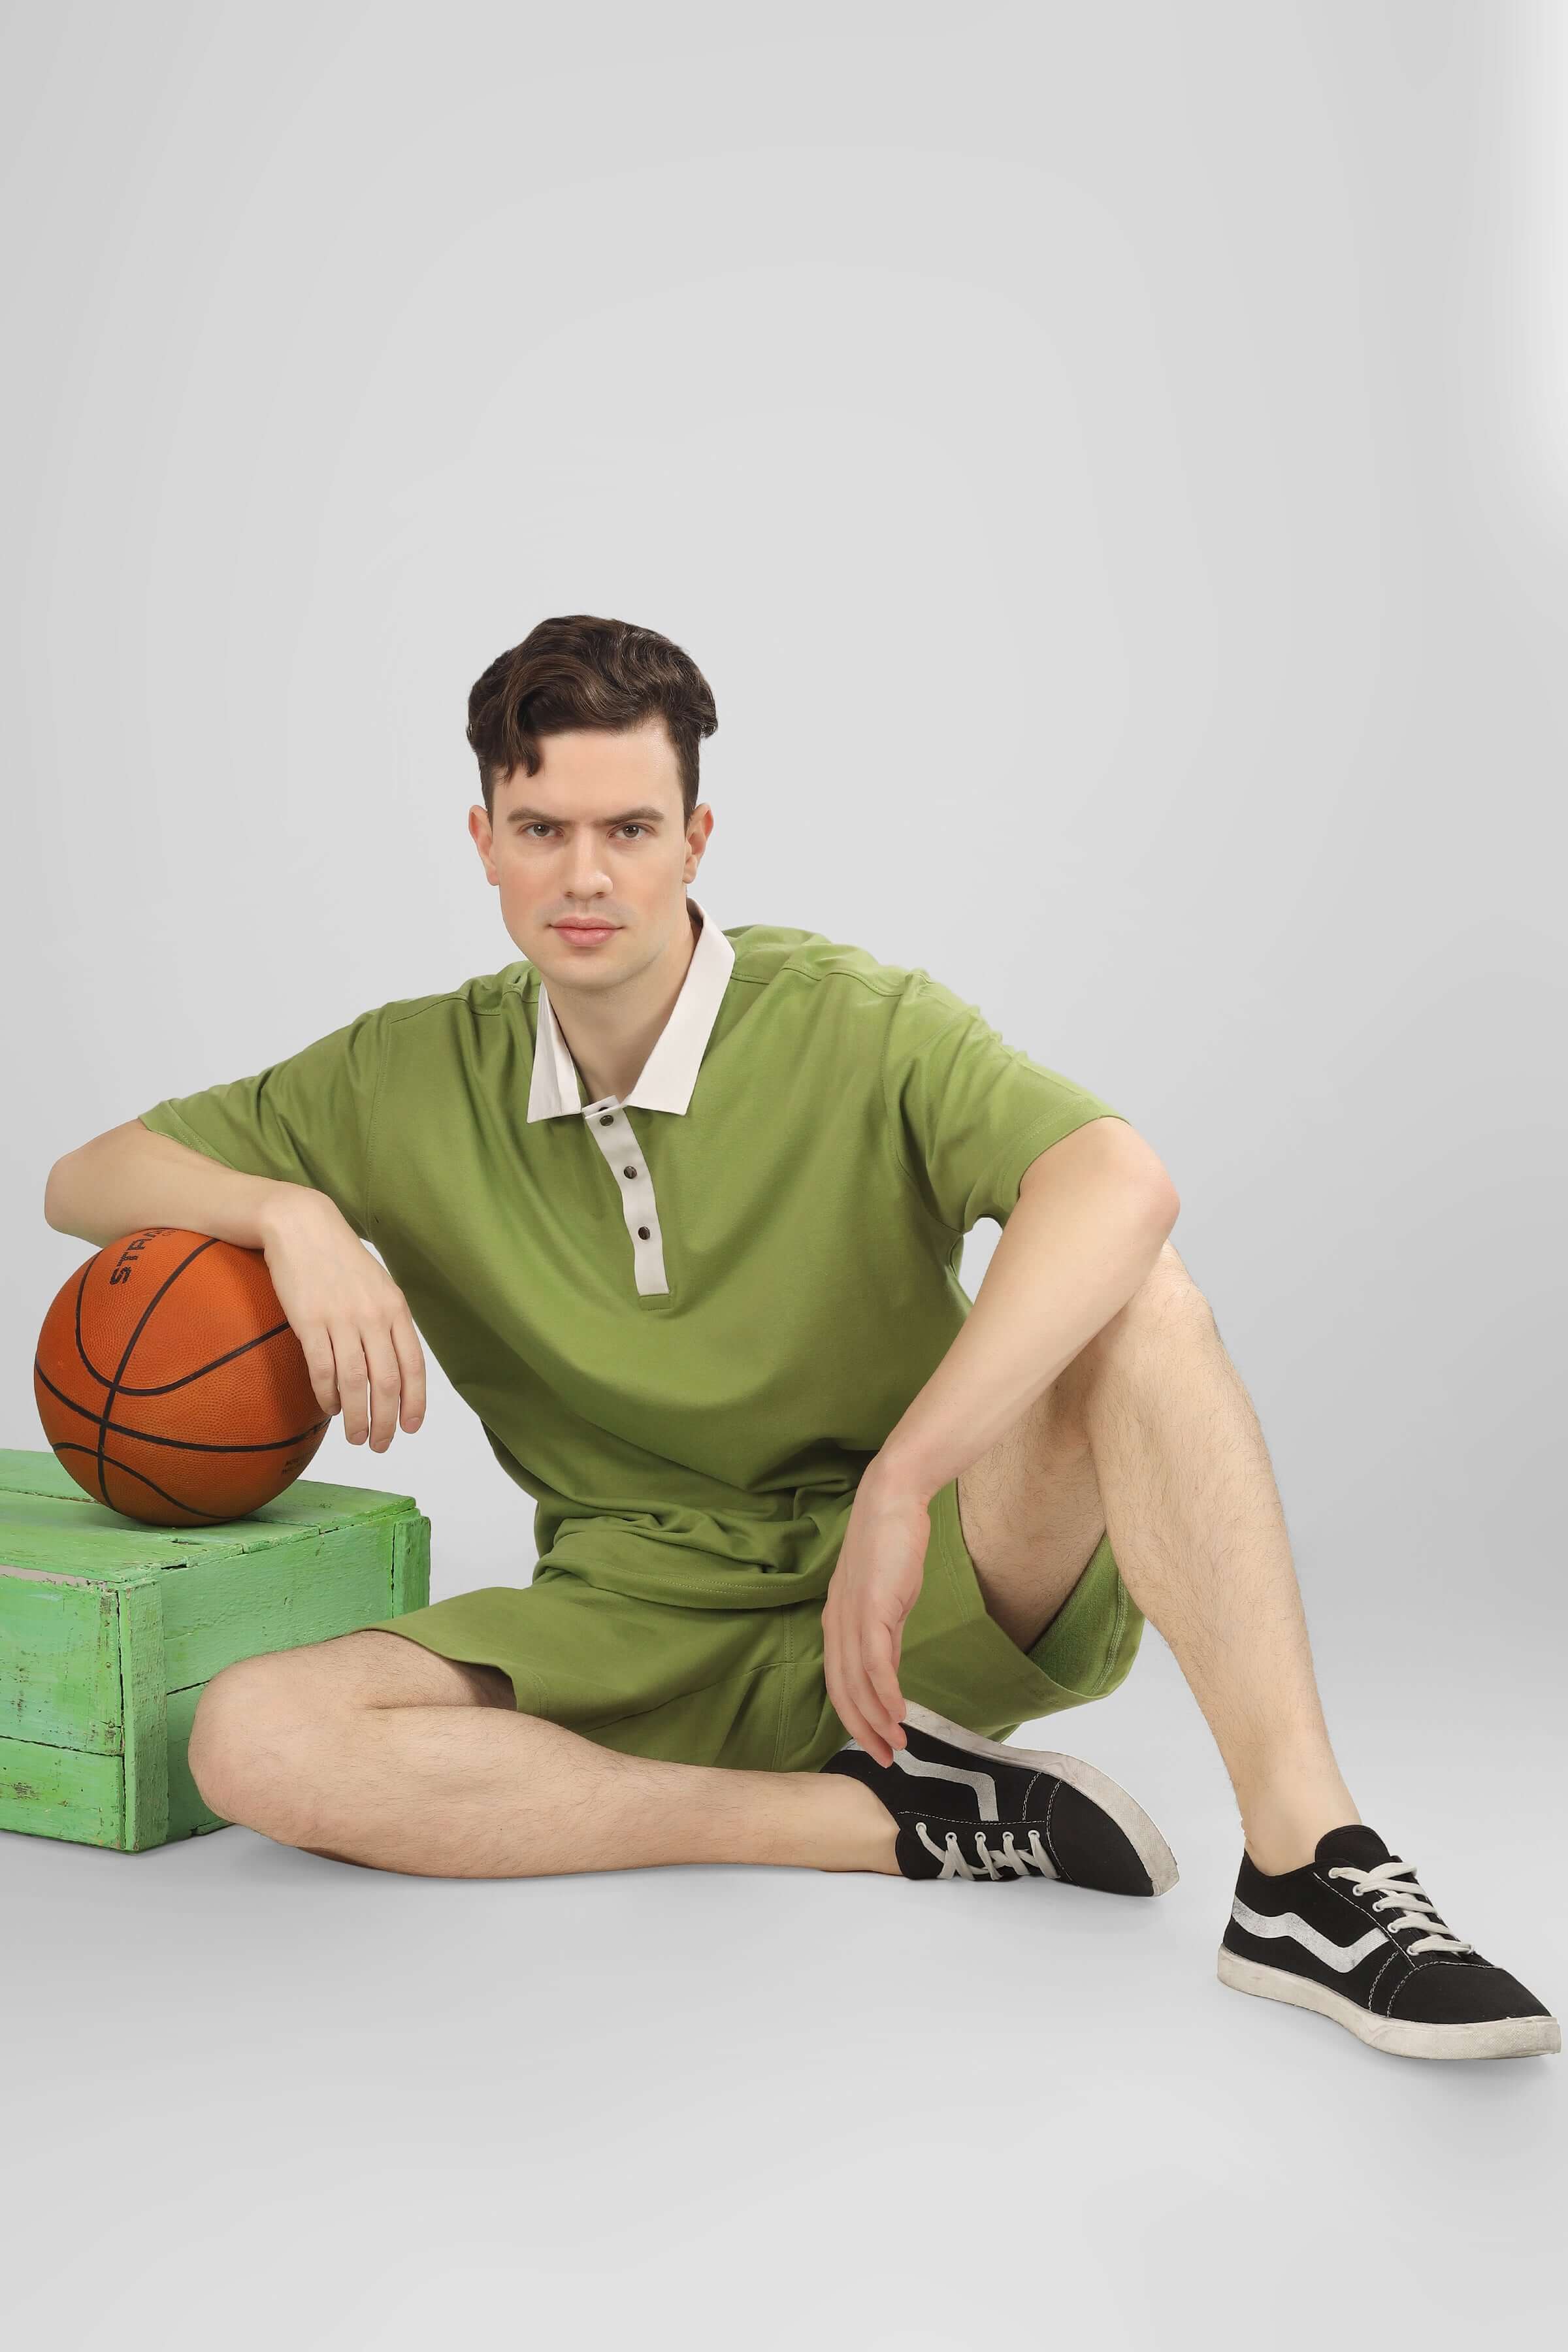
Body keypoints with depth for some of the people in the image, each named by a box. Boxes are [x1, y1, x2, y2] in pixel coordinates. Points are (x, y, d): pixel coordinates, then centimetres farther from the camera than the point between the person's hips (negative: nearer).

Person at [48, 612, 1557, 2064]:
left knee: (1128, 1290, -29)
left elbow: (1119, 1182, -29)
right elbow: (89, 1179, 10)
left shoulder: (856, 1028, -10)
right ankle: (888, 1820, -21)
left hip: (942, 1589, -3)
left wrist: (899, 1488, -38)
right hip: (645, 1626, 3)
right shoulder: (414, 1078, 3)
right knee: (253, 1740, -23)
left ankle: (1304, 1866, -33)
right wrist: (291, 1210, -13)